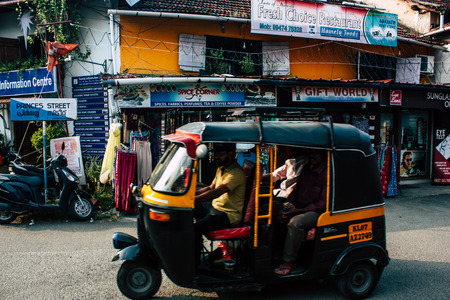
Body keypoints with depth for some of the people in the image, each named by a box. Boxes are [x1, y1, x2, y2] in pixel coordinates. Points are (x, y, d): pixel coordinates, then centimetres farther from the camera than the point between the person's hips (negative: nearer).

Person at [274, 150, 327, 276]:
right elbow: (297, 188, 14)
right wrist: (287, 206, -3)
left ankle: (289, 261, -20)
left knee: (295, 222, -35)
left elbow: (323, 204, -17)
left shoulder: (327, 174, -15)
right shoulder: (307, 168, 10)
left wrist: (298, 211, -20)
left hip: (317, 212, -8)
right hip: (299, 207, 8)